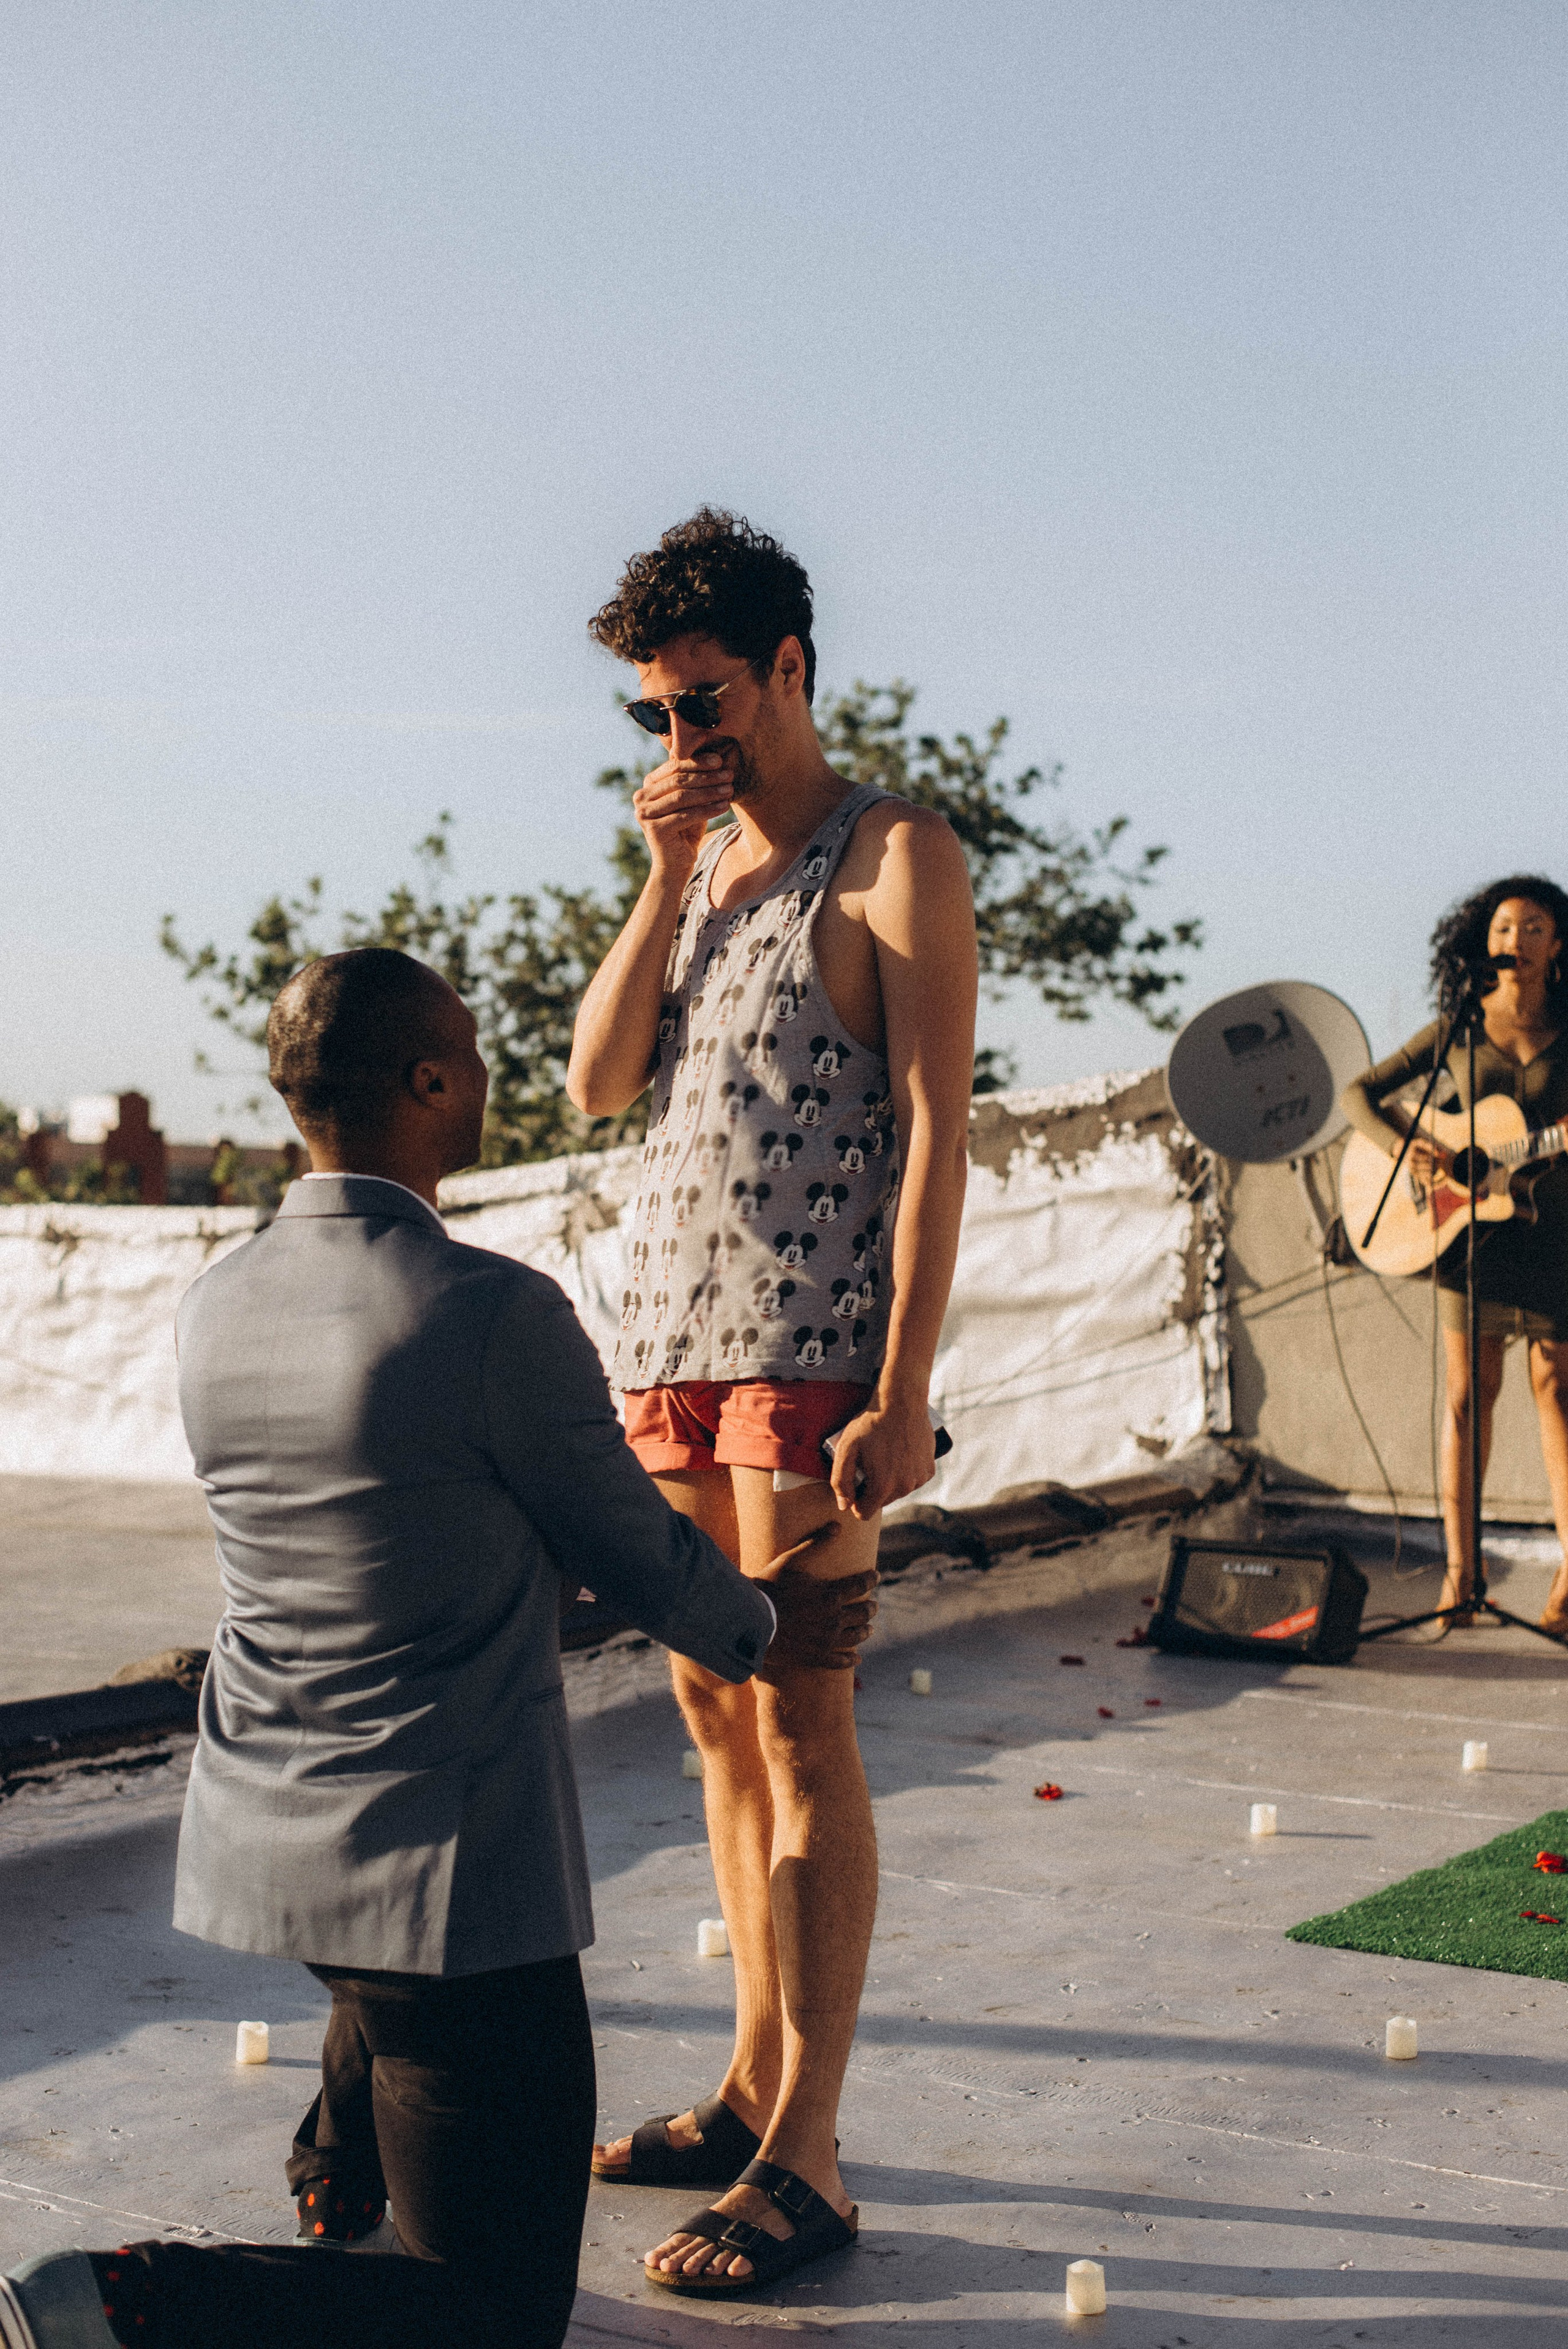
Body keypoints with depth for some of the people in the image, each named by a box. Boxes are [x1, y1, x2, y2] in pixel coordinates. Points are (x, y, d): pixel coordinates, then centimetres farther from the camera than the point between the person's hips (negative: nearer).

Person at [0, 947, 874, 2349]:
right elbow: (638, 1560, -6)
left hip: (259, 1838, 8)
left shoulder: (218, 1310, 2)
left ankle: (344, 2160, 39)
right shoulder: (497, 1315, -20)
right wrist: (759, 1631, 18)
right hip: (447, 1867, -8)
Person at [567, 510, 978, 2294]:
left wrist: (902, 1398, -17)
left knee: (798, 1731, -7)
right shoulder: (696, 860, 18)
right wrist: (666, 877, -2)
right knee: (715, 1715, 10)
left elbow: (935, 1135, -10)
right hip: (668, 1338, 7)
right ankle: (755, 2092, 21)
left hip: (810, 1347, -7)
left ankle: (804, 2163, -3)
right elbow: (598, 1085, 8)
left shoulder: (893, 858, -4)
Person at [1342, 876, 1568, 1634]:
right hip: (1468, 1229, 0)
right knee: (1469, 1393, 2)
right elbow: (1359, 1094, 4)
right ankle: (1461, 1571, 8)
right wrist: (1403, 1146, -14)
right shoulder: (1457, 1031, 2)